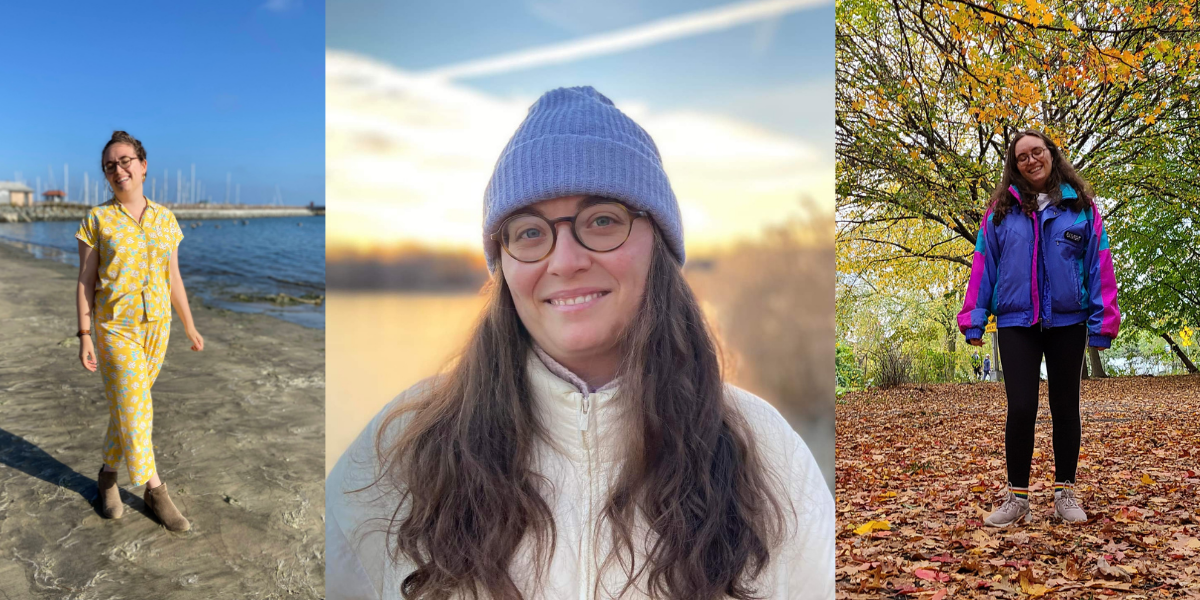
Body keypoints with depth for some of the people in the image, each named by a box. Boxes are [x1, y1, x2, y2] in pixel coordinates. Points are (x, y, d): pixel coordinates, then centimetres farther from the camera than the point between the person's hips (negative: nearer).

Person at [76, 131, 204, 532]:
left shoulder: (164, 218, 3)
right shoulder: (97, 220, -6)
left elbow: (173, 278, 8)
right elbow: (85, 282, -5)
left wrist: (189, 326, 9)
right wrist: (85, 337, -9)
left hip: (156, 326, 4)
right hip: (115, 329, -3)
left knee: (127, 406, 12)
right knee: (134, 410, -5)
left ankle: (107, 477, 31)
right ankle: (155, 491, 7)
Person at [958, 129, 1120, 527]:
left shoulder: (1081, 206, 5)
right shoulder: (1001, 209, 5)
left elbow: (1098, 265, 2)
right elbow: (983, 265, 4)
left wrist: (1102, 320, -3)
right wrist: (974, 319, -1)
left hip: (1068, 321, 1)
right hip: (1016, 323, 0)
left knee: (1065, 408, 10)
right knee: (1021, 408, -5)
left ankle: (1065, 492, 22)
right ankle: (1017, 498, 8)